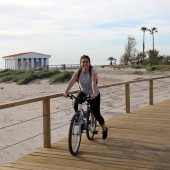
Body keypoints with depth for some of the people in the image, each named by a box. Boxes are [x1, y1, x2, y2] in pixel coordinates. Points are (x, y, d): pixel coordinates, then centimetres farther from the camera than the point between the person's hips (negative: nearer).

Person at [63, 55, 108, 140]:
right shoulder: (78, 72, -15)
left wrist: (94, 94, -57)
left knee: (96, 114, 1)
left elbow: (93, 83, -41)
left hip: (93, 95, -3)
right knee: (76, 105, -27)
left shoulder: (92, 71, -25)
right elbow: (71, 81, -30)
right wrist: (66, 91, -45)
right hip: (83, 92, 3)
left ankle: (104, 129, 30)